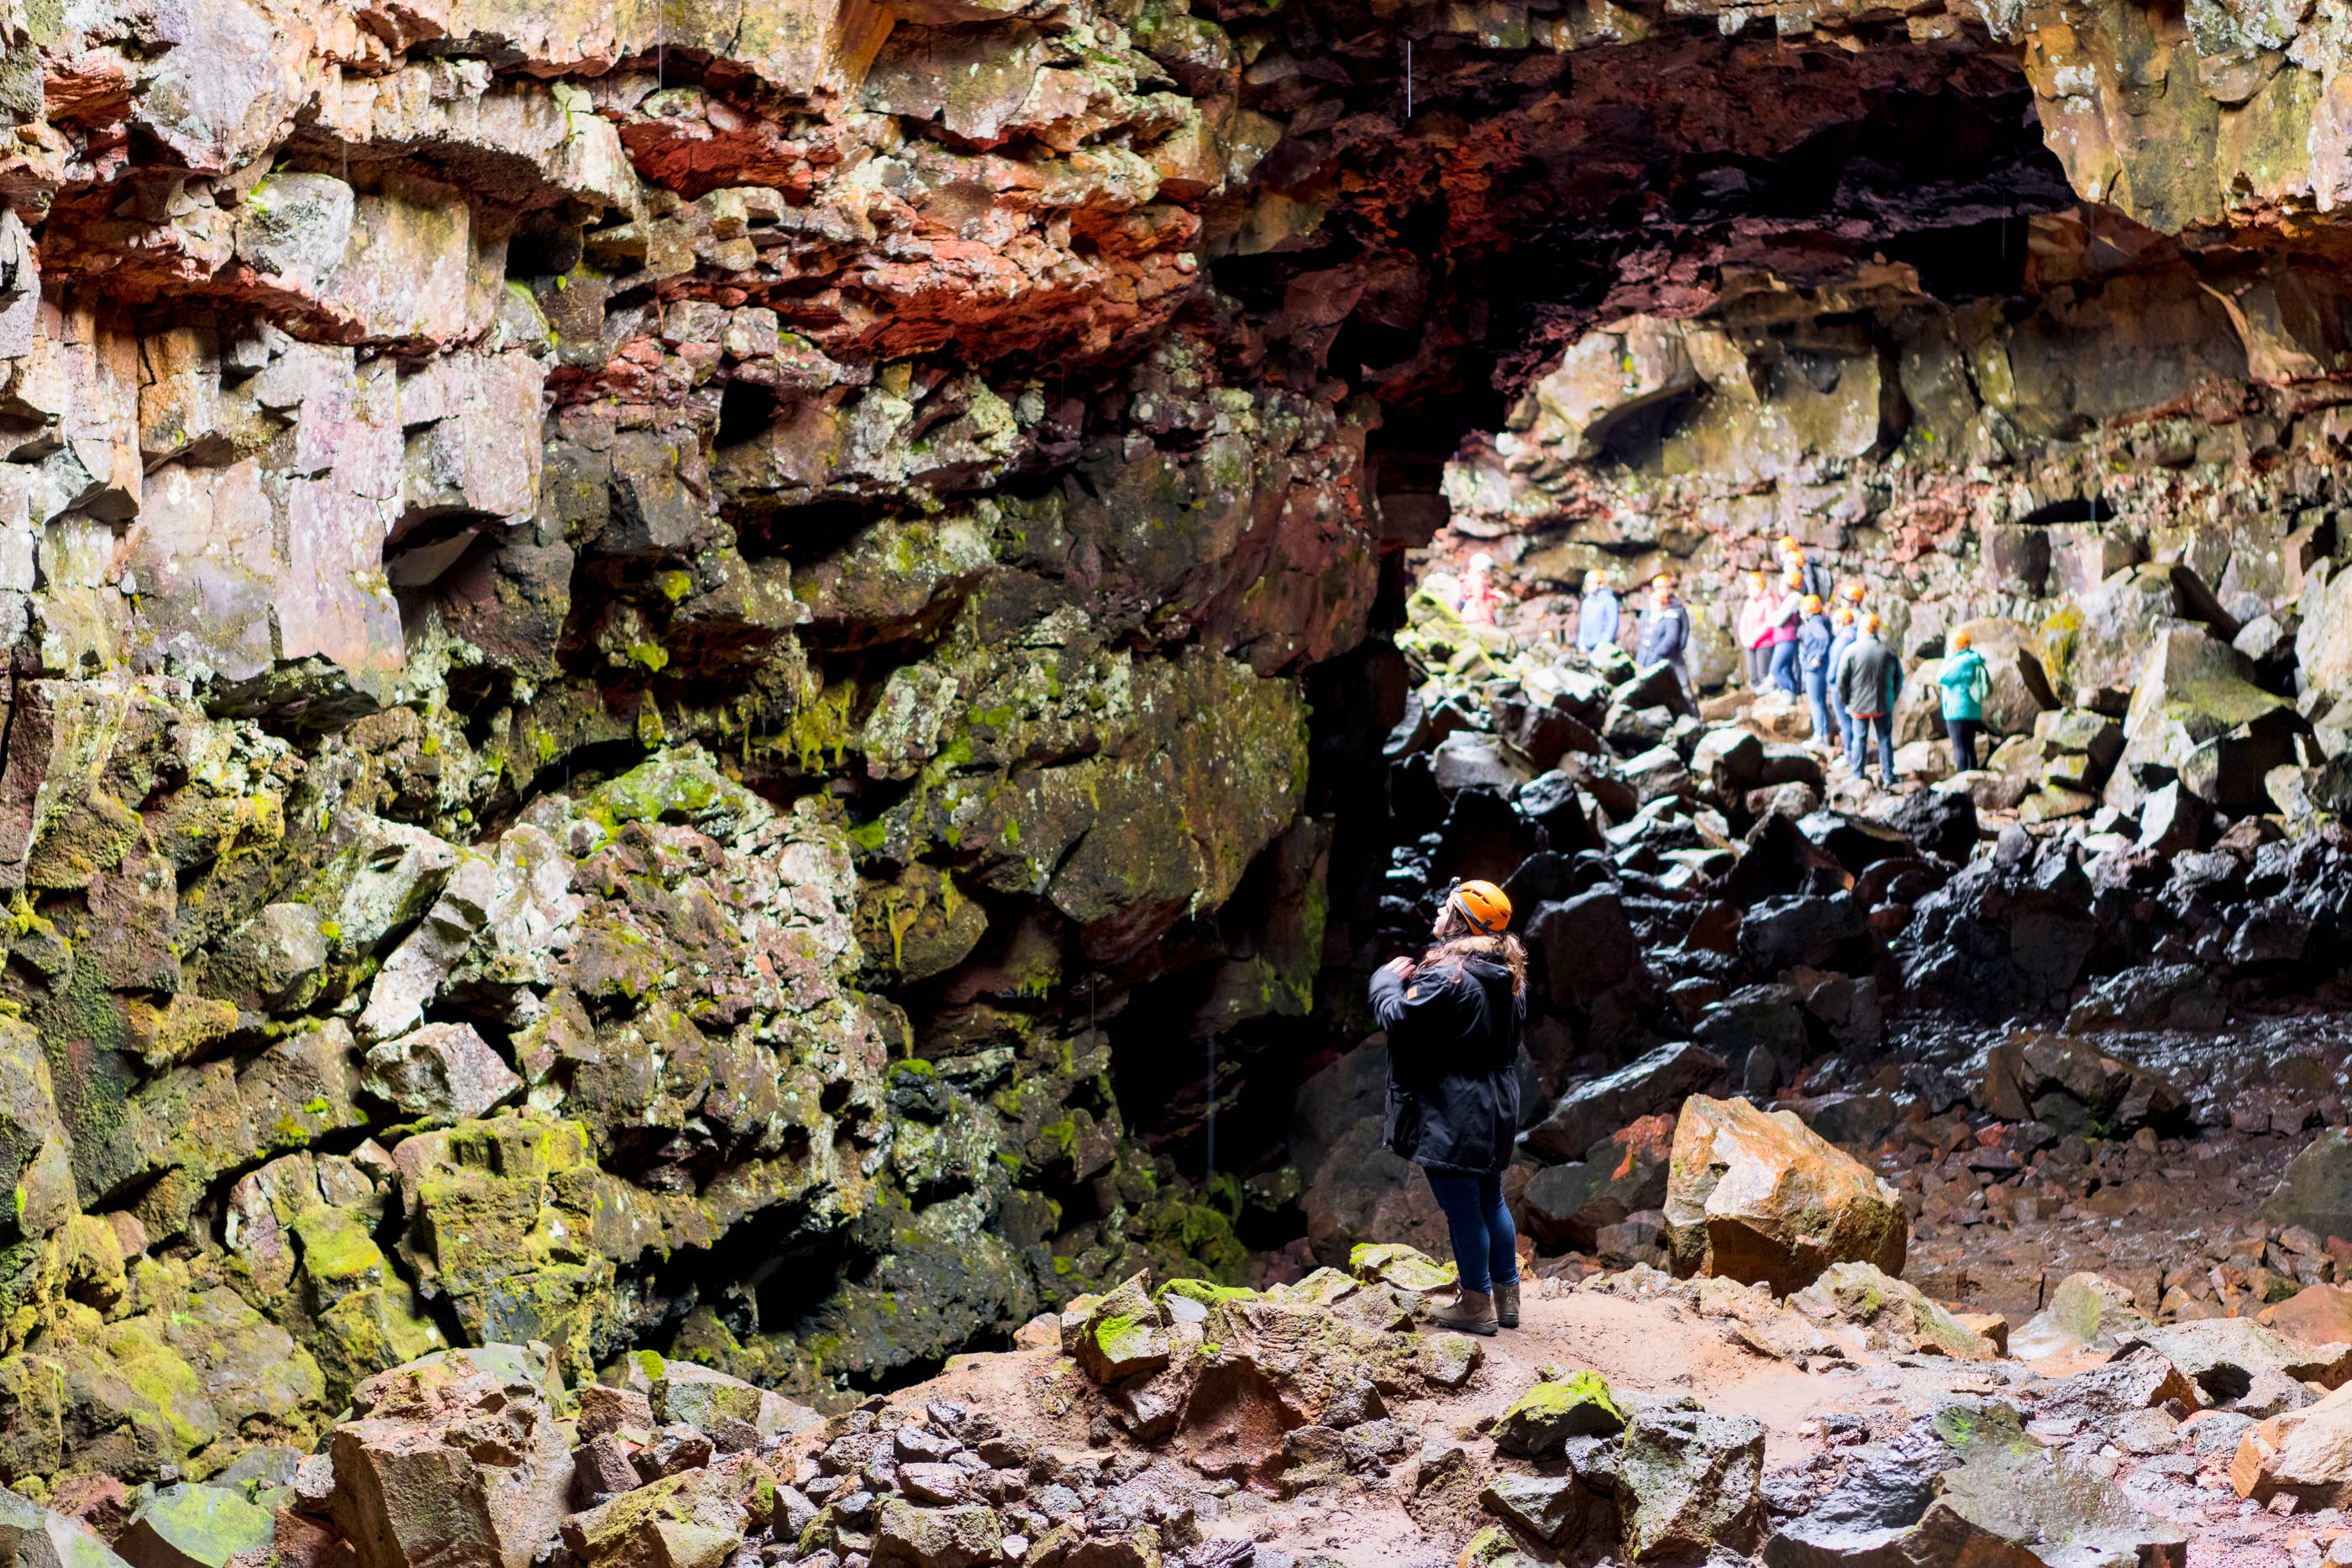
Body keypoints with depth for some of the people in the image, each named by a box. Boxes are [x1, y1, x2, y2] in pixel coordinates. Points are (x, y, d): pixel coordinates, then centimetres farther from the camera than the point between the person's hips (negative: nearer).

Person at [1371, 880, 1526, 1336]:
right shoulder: (1507, 976, 9)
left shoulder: (1446, 975, -20)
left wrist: (1386, 980, 1)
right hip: (1495, 1108, 9)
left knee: (1460, 1205, -2)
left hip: (1453, 1112, -9)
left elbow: (1399, 1017, -19)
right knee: (1489, 1199, 18)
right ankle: (1506, 1297, 24)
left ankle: (1476, 1305, 3)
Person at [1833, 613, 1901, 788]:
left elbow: (1841, 680, -9)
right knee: (1885, 739, 9)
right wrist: (1891, 698, 18)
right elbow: (1899, 677, 6)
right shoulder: (1888, 651, -3)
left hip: (1859, 705, -1)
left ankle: (1857, 775, 8)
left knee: (1859, 739, 7)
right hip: (1884, 705, 1)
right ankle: (1888, 775, 10)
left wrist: (1847, 701, 5)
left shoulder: (1851, 650, -10)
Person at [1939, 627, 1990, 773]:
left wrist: (1947, 660, -4)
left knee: (1960, 748, -8)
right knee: (1970, 748, 13)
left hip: (1958, 713, -9)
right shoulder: (1974, 661, 14)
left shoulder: (1961, 662, -16)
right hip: (1974, 712, 9)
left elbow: (1941, 678, -13)